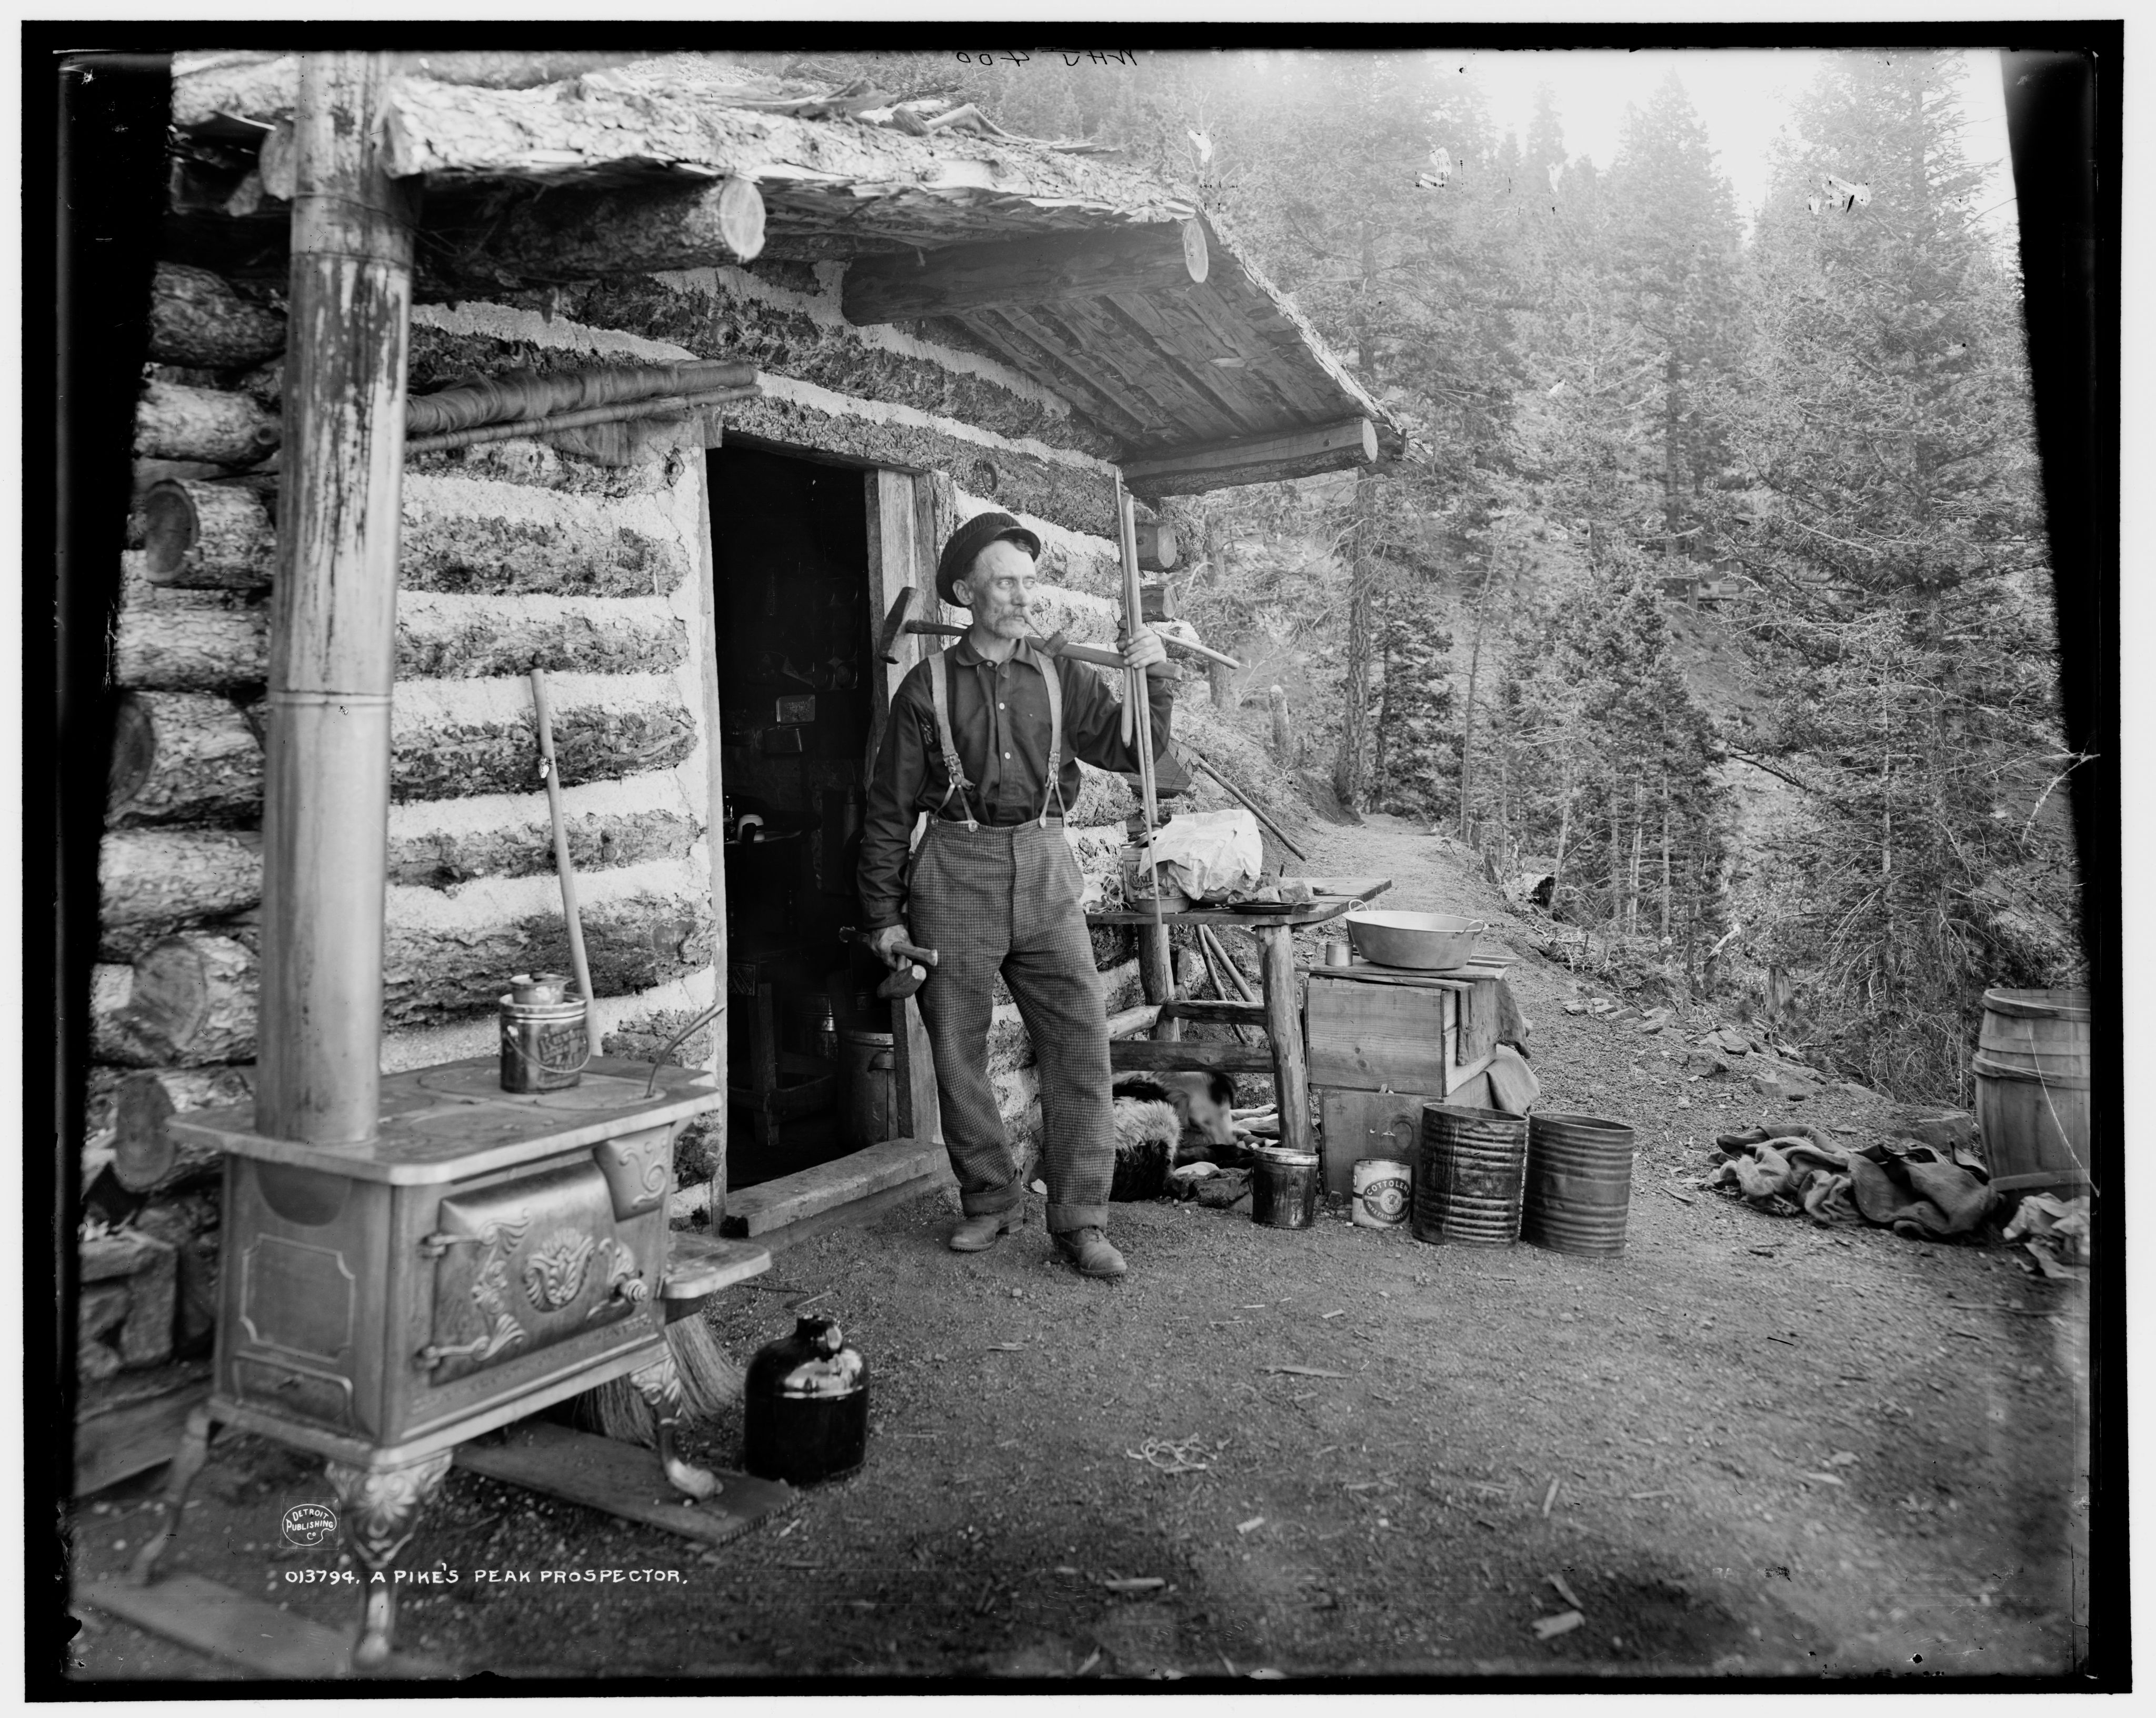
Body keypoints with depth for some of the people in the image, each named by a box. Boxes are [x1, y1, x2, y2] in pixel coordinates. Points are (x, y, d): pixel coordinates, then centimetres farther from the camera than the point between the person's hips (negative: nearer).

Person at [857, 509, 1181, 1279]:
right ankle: (991, 1200, 24)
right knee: (958, 1052, 6)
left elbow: (1132, 752, 4)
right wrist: (884, 915, 2)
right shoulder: (928, 686, 2)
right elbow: (888, 810, 4)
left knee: (1081, 1043, -5)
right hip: (955, 873, -1)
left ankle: (1079, 1220, 4)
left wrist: (1154, 678, -11)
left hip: (1044, 870, 2)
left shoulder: (1062, 679, 9)